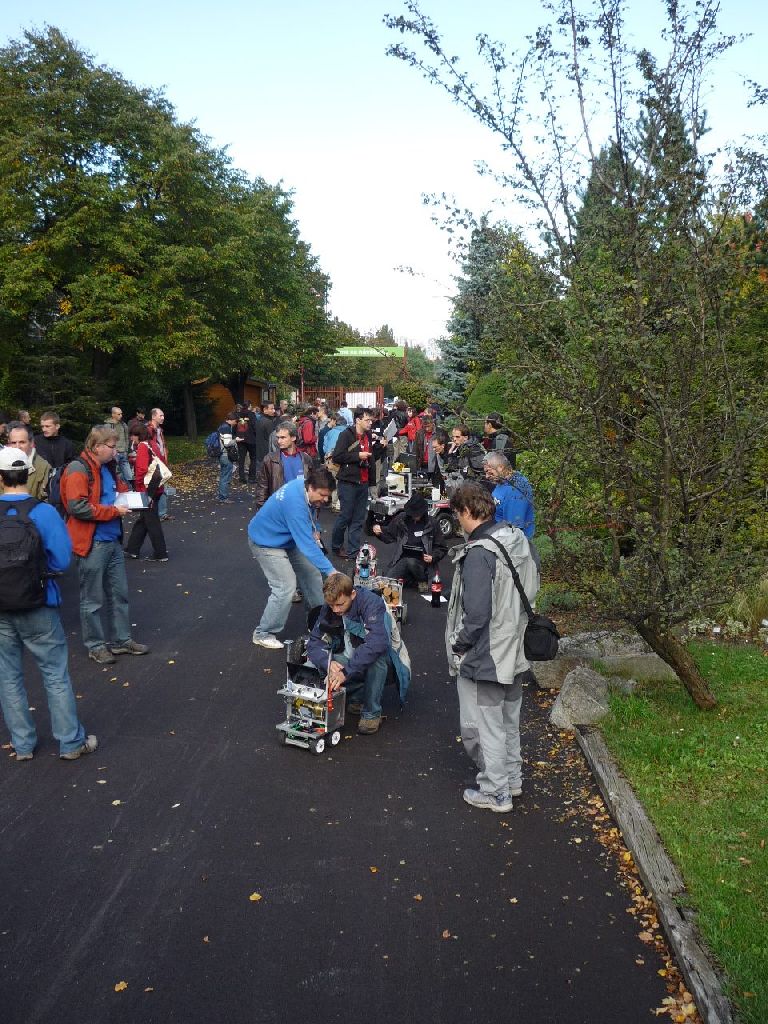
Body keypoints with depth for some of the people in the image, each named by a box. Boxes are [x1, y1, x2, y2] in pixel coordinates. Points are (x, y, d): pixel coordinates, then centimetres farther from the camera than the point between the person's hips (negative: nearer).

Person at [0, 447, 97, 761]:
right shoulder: (42, 512, -15)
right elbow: (62, 559, -13)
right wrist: (36, 569, 3)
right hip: (37, 608, -2)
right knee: (56, 675, 9)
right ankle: (71, 742, 17)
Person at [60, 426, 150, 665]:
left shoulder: (107, 468, 10)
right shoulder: (78, 470, -15)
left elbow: (119, 489, 30)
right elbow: (77, 507, -24)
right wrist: (114, 510, -18)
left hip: (113, 541, 8)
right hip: (92, 545, -8)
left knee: (119, 594, 15)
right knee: (92, 599, 5)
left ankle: (122, 639, 28)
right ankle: (95, 646, 18)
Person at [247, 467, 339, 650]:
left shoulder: (304, 483, -12)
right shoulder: (295, 503, -38)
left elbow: (310, 512, 13)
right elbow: (307, 545, -38)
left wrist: (315, 530, -4)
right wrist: (330, 571, -38)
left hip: (286, 538, 9)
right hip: (266, 543, -9)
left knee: (311, 571, 12)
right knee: (286, 588, -15)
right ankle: (263, 634, 0)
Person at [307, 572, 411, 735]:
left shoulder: (371, 602, -28)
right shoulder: (328, 609, -9)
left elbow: (377, 643, -43)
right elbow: (314, 643, -10)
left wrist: (347, 671, -46)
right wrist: (328, 662, -32)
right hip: (352, 658, 5)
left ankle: (372, 713, -25)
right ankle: (357, 696, -3)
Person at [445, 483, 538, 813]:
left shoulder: (479, 553, -27)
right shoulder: (517, 538, -1)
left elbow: (476, 614, -27)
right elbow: (531, 588, 11)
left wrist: (459, 645, -11)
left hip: (483, 657, -9)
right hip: (515, 649, 9)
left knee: (484, 727, 9)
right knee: (509, 720, 24)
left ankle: (495, 792, 22)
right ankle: (512, 778, 40)